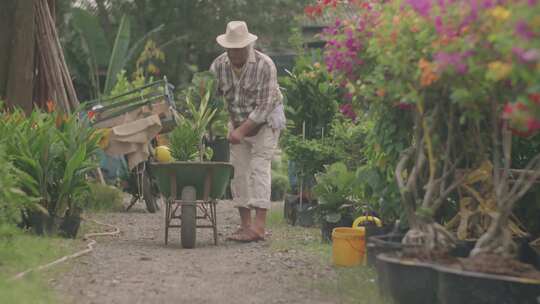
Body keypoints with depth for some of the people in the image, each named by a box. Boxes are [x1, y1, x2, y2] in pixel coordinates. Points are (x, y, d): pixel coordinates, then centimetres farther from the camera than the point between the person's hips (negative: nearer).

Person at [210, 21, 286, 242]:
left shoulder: (265, 65, -25)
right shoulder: (219, 65, -10)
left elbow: (264, 106, -25)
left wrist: (242, 130, -30)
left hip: (265, 122, -5)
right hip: (238, 122, 5)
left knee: (259, 169, -14)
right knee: (238, 171, 1)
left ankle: (259, 227, -18)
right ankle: (245, 224, 7)